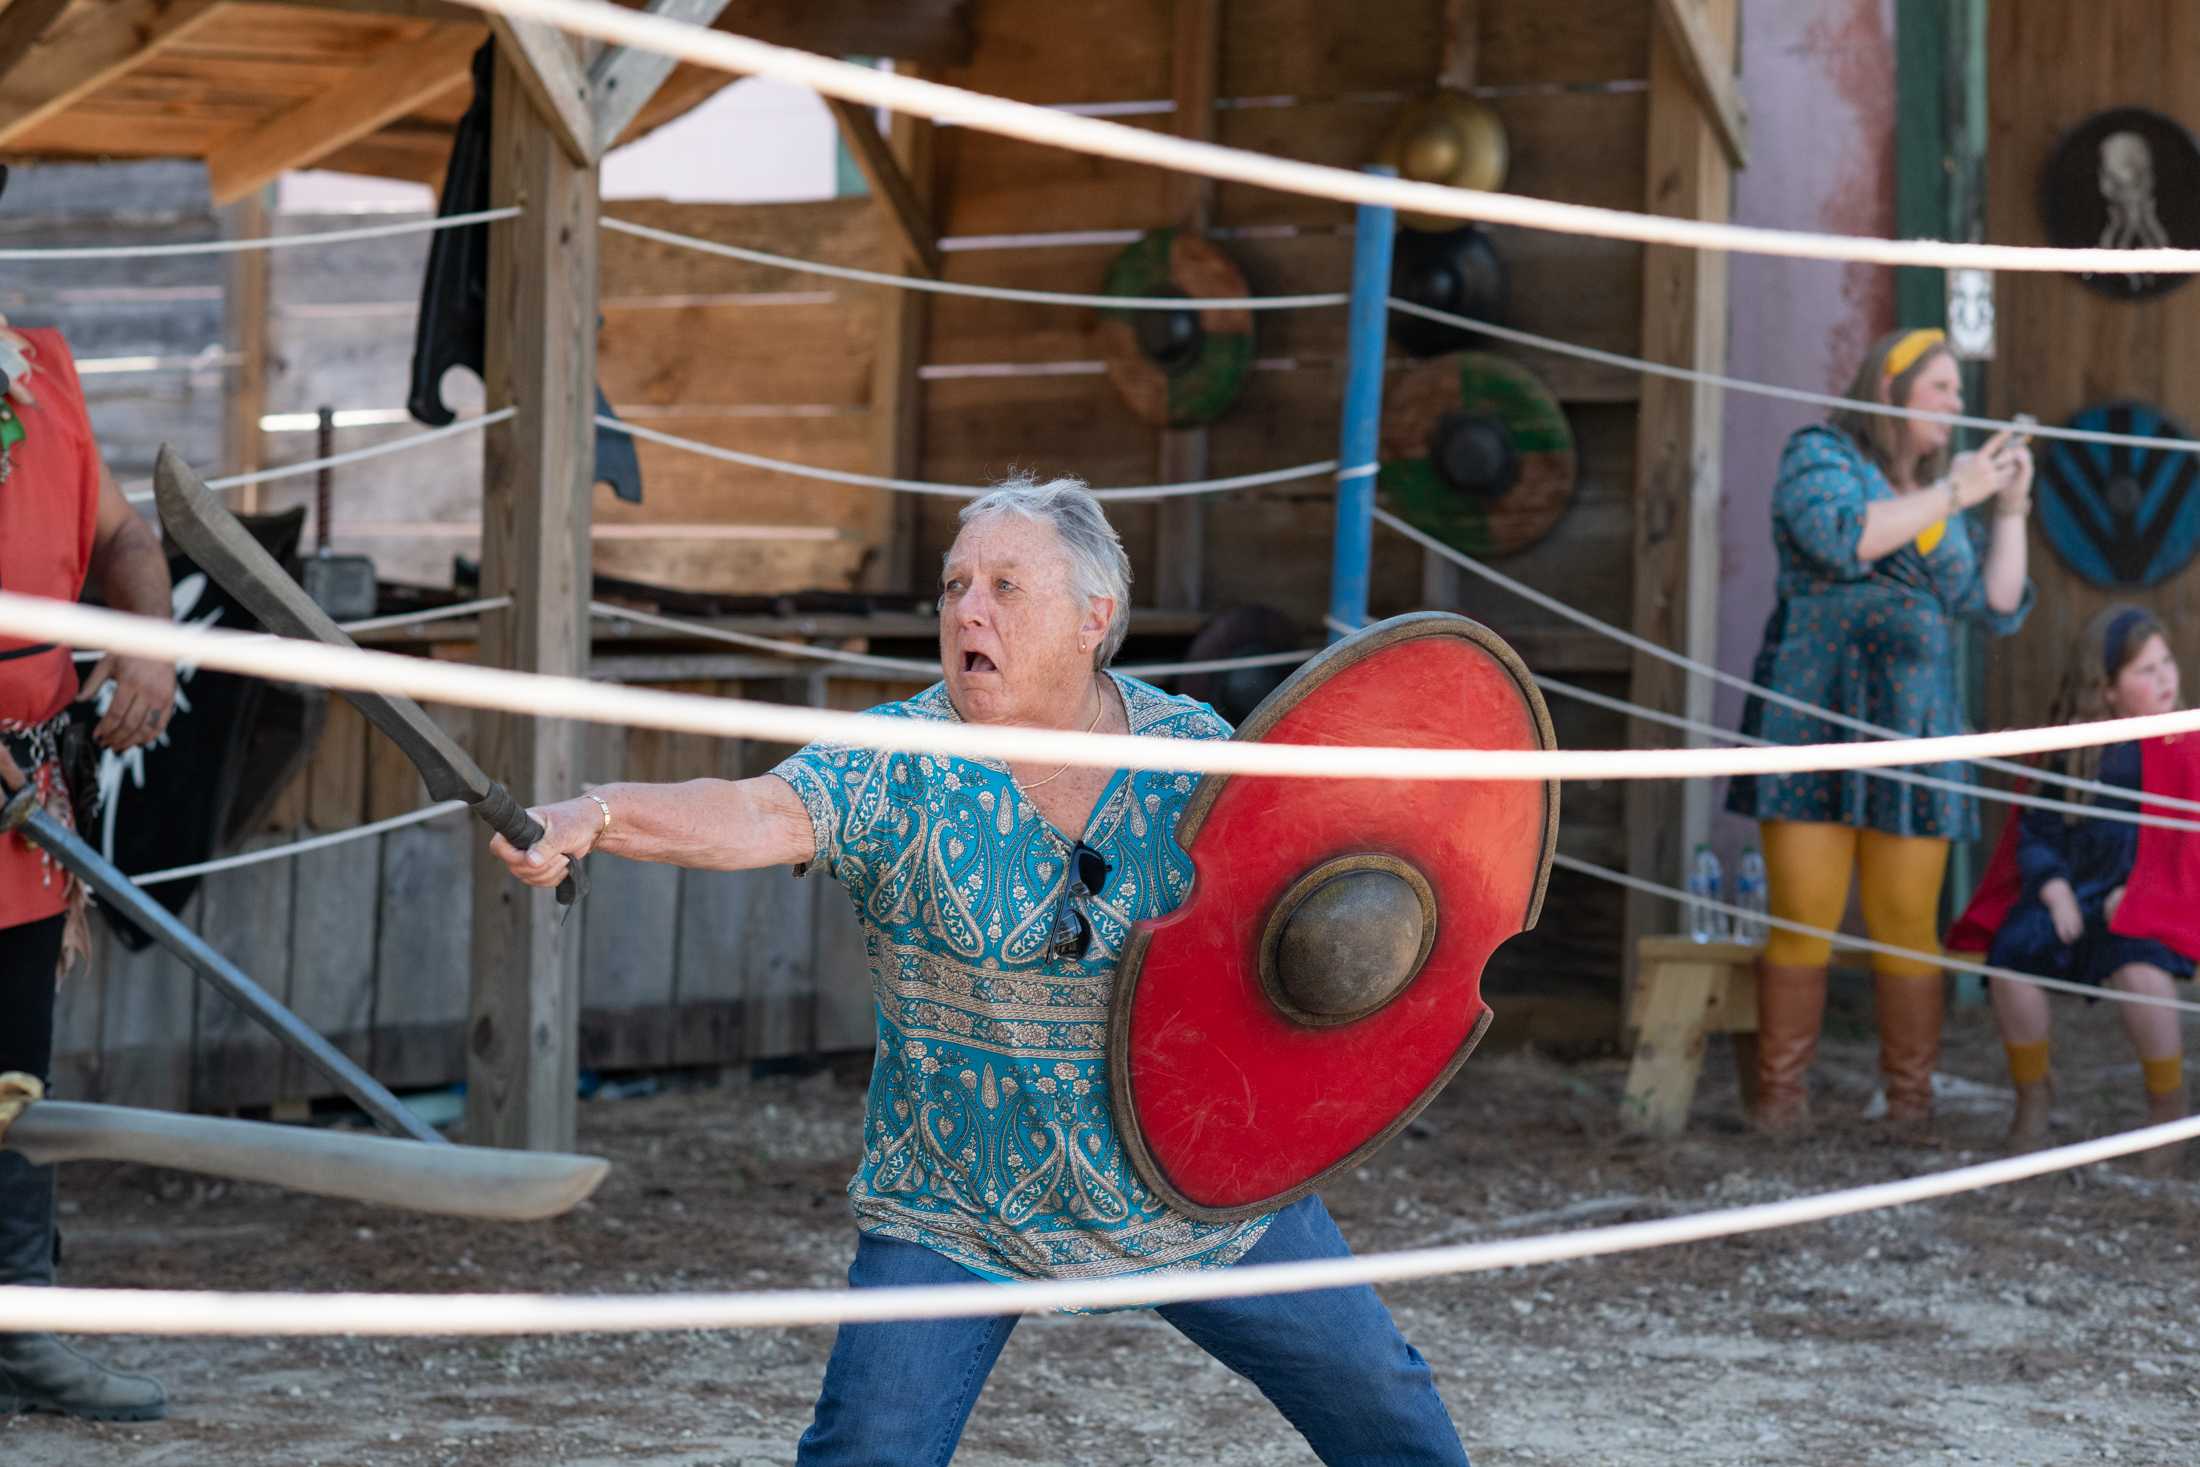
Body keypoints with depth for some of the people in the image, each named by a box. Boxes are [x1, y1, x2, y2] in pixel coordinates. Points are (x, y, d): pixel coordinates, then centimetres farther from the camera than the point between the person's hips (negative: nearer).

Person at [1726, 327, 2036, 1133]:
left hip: (1913, 736, 5)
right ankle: (1781, 1099, -1)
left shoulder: (1939, 497, 19)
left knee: (1908, 926, 0)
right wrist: (1952, 495, -13)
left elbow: (1997, 609, 12)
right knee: (1802, 916, -7)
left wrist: (2011, 509, 5)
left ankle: (1910, 1106, 5)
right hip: (1814, 728, -5)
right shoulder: (1818, 455, 3)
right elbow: (1842, 538, -18)